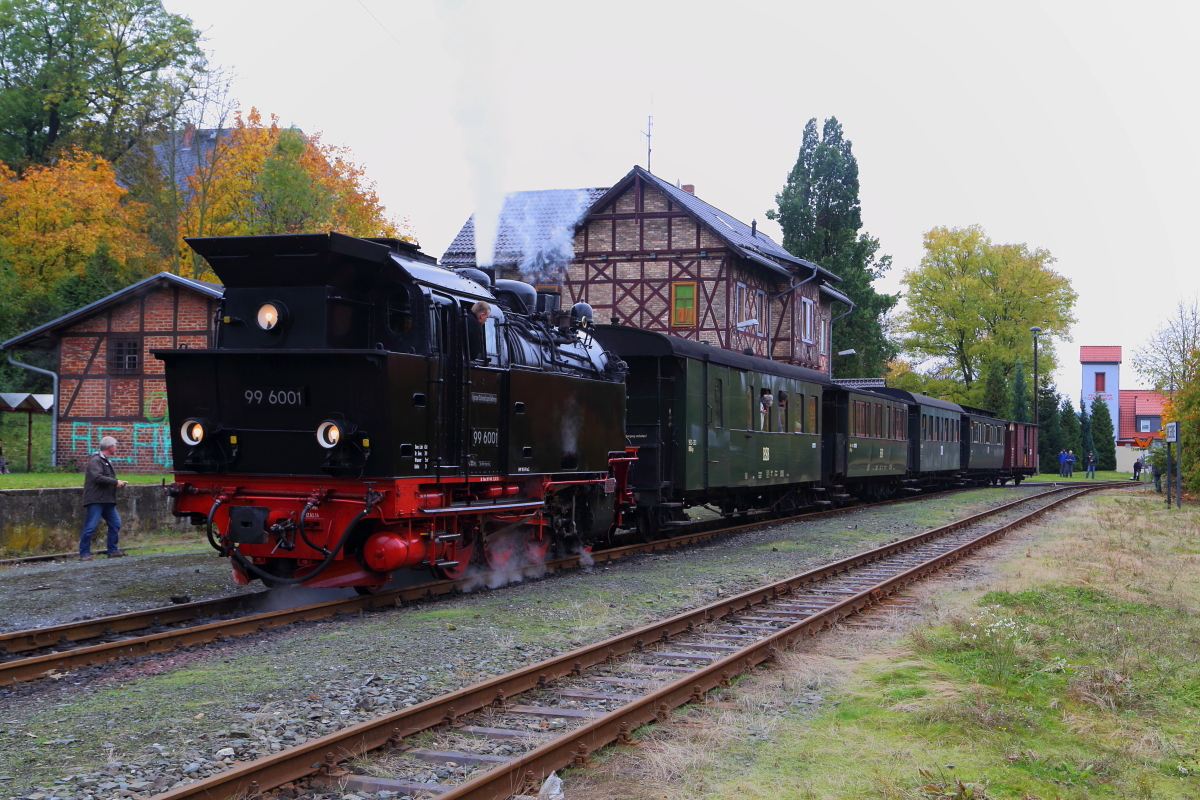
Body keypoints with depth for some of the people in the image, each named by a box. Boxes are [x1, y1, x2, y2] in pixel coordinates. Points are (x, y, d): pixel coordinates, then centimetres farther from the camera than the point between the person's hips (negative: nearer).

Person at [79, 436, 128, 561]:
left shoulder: (107, 461, 21)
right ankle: (84, 553, -2)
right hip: (95, 500, -10)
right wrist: (115, 482, -18)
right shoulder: (95, 460, -11)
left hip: (107, 500, 10)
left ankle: (113, 550, 18)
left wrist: (119, 483, 6)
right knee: (90, 527, -7)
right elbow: (97, 477, -24)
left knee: (115, 524, 10)